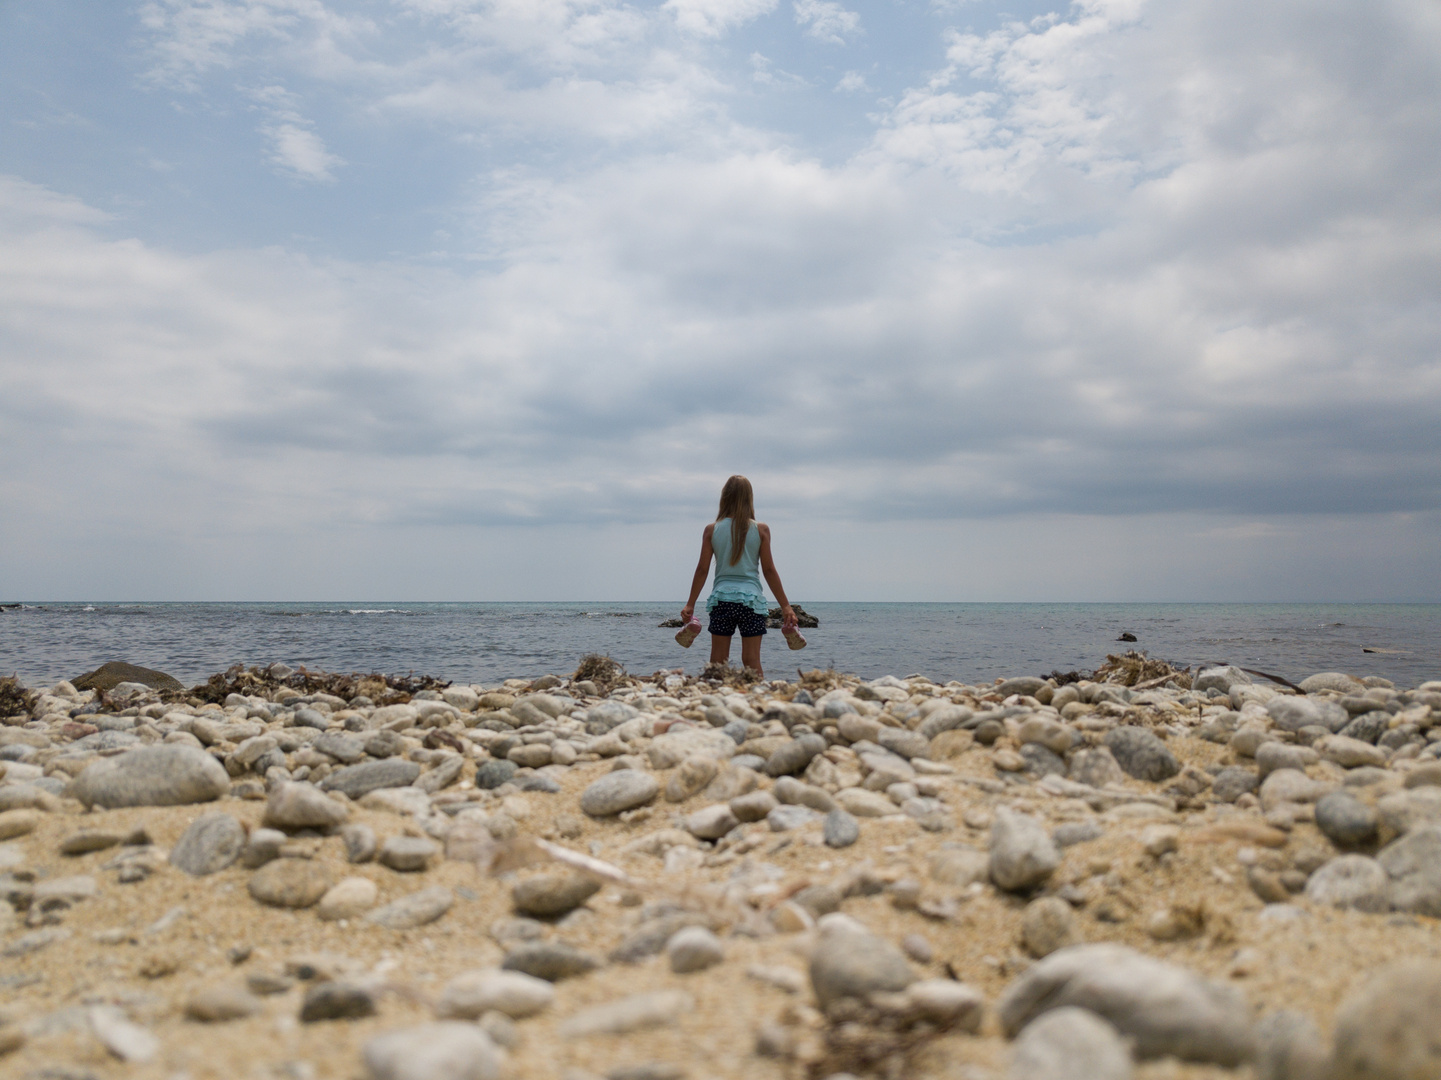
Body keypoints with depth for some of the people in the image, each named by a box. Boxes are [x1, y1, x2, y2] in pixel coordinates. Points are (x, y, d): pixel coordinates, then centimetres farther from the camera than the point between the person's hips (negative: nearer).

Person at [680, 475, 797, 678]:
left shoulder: (712, 530, 1)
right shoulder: (761, 529, -1)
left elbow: (702, 569, 1)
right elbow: (769, 570, -2)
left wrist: (690, 604, 8)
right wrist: (785, 606, 3)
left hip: (721, 597, 1)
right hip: (751, 598, -1)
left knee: (717, 662, 7)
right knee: (752, 661, 2)